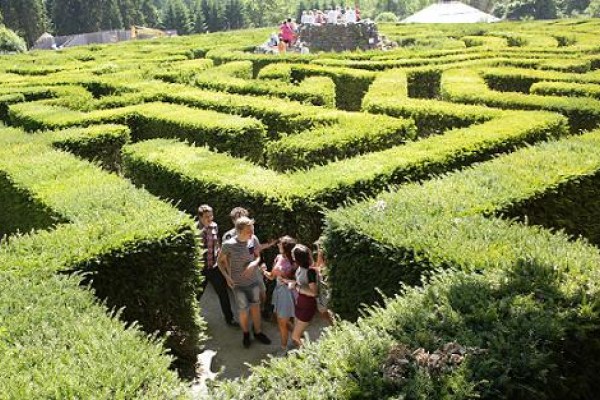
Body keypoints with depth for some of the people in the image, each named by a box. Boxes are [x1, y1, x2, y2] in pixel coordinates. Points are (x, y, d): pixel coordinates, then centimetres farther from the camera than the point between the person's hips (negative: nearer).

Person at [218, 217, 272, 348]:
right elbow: (220, 261, -5)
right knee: (243, 311, 9)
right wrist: (227, 276, -16)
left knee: (256, 307, 17)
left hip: (253, 281, 3)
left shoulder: (253, 239, -13)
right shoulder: (228, 245, -23)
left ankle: (258, 332, 38)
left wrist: (254, 263, -17)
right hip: (238, 284, -3)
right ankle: (246, 334, 36)